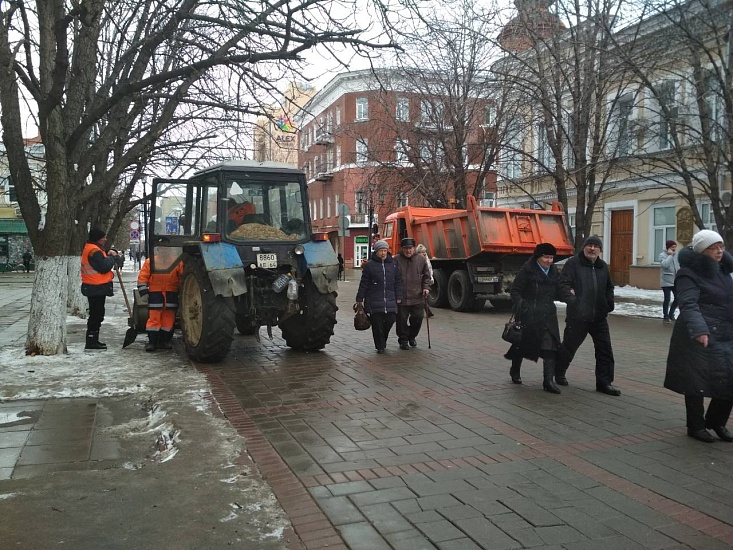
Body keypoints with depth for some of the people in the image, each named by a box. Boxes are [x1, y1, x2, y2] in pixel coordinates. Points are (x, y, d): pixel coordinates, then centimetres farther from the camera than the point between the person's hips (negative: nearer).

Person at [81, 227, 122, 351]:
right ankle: (91, 342, -5)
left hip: (97, 288, 11)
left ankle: (93, 340, 25)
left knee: (97, 314, 17)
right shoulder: (93, 250, -16)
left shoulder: (95, 249, 18)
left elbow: (102, 264, 21)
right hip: (97, 288, -11)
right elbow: (103, 267, -24)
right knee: (96, 314, -8)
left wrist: (112, 255, 1)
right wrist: (112, 257, -8)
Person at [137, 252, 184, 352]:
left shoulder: (177, 262, 7)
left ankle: (164, 341, 16)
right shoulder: (150, 262, 4)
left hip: (171, 295, 2)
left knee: (169, 319, 5)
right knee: (154, 318, -4)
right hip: (155, 294, -2)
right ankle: (152, 342, 0)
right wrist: (143, 291, -5)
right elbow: (142, 277, 2)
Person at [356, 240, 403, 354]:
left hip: (390, 300, 3)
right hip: (374, 301, -3)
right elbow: (363, 284, 2)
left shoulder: (393, 264, 9)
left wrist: (398, 297, 8)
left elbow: (398, 282, 13)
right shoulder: (369, 265, 0)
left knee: (390, 319, -1)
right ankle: (380, 346, 11)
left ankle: (382, 340, 26)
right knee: (377, 324, -1)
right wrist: (359, 299, 1)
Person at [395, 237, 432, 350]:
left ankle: (412, 336, 33)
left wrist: (426, 287, 0)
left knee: (418, 318, 8)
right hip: (401, 298, -2)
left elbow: (426, 276, 14)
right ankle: (403, 340, 21)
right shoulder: (396, 260, -4)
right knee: (401, 320, 4)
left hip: (417, 297, 2)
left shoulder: (421, 259, 3)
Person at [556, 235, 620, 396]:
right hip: (577, 316, -5)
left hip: (599, 316, 5)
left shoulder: (603, 266, 13)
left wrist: (610, 303, 11)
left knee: (605, 349, 3)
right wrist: (570, 297, -27)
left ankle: (604, 382, 12)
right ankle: (558, 373, 30)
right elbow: (563, 283, -13)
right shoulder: (573, 263, -6)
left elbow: (609, 288, 25)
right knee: (569, 346, 8)